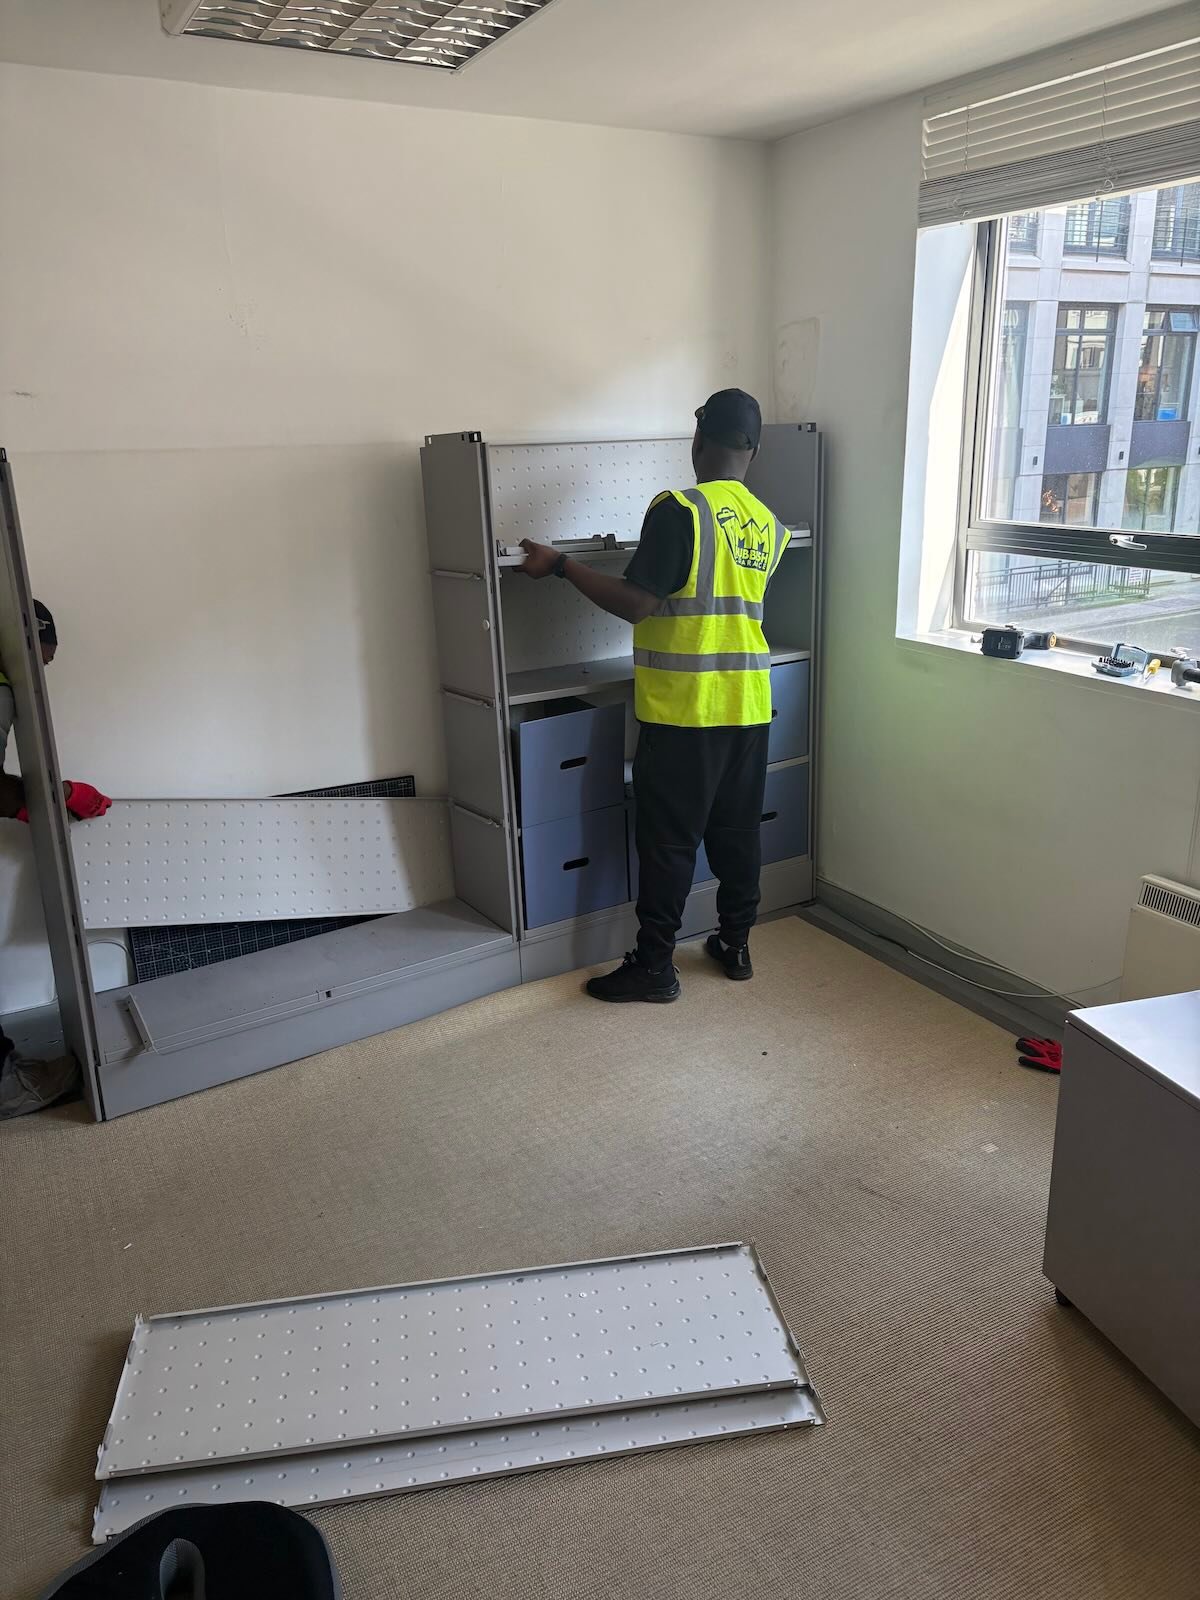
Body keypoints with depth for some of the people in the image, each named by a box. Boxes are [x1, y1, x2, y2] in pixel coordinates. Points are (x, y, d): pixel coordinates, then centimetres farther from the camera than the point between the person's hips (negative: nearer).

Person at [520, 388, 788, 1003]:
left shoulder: (677, 510, -14)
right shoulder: (771, 526, 8)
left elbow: (637, 604, -18)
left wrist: (560, 564, -9)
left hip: (683, 709, -6)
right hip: (748, 704, 6)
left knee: (668, 839, 2)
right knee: (737, 830, 15)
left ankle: (655, 966, 10)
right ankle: (735, 945, 27)